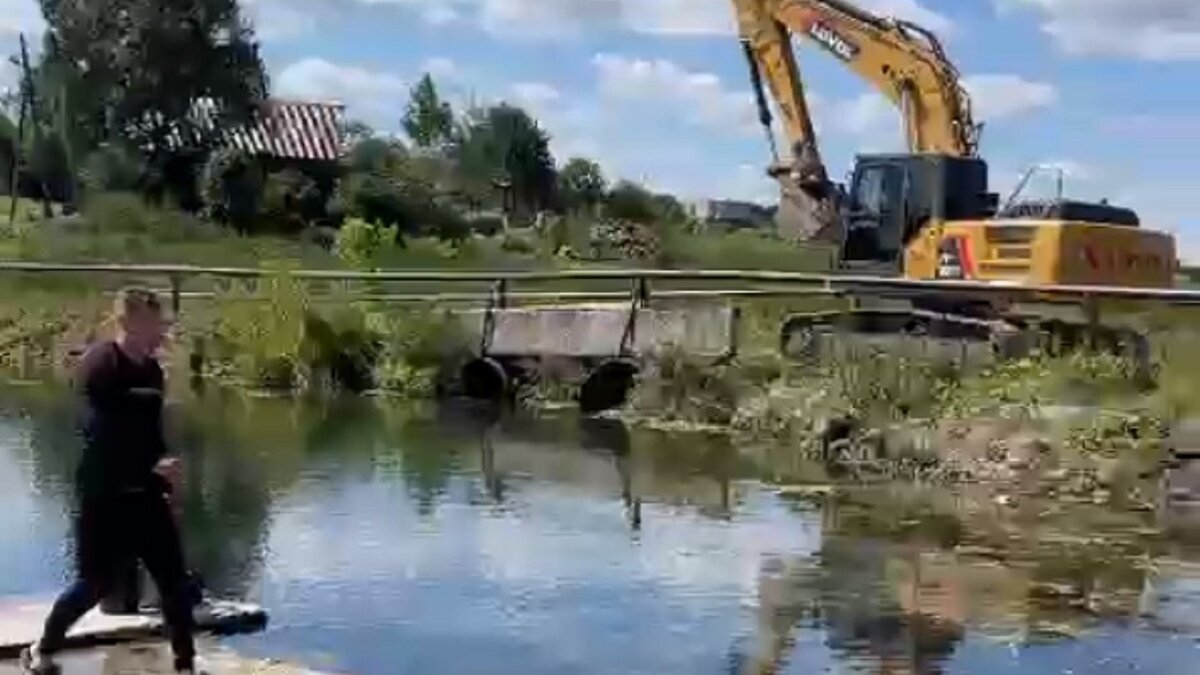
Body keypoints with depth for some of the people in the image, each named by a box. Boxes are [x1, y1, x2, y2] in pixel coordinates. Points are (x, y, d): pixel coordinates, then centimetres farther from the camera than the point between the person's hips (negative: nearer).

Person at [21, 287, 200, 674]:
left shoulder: (152, 370, 8)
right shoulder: (98, 367, -15)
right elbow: (104, 434, -21)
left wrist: (162, 484, 13)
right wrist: (154, 466, -23)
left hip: (144, 492, 7)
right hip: (104, 495, -7)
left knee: (174, 580, 3)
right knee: (97, 584, 2)